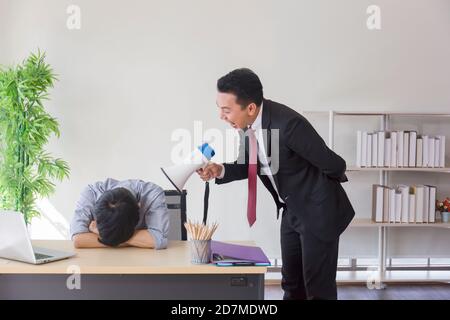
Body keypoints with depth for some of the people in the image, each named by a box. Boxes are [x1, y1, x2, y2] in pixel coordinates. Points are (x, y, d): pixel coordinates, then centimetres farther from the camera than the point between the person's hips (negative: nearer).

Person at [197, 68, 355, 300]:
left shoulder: (287, 123, -32)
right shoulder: (247, 123, -8)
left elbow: (333, 164, -24)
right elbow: (250, 165, 6)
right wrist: (220, 171, -14)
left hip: (318, 211, -7)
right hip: (292, 210, 8)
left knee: (318, 287, 1)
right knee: (291, 283, 19)